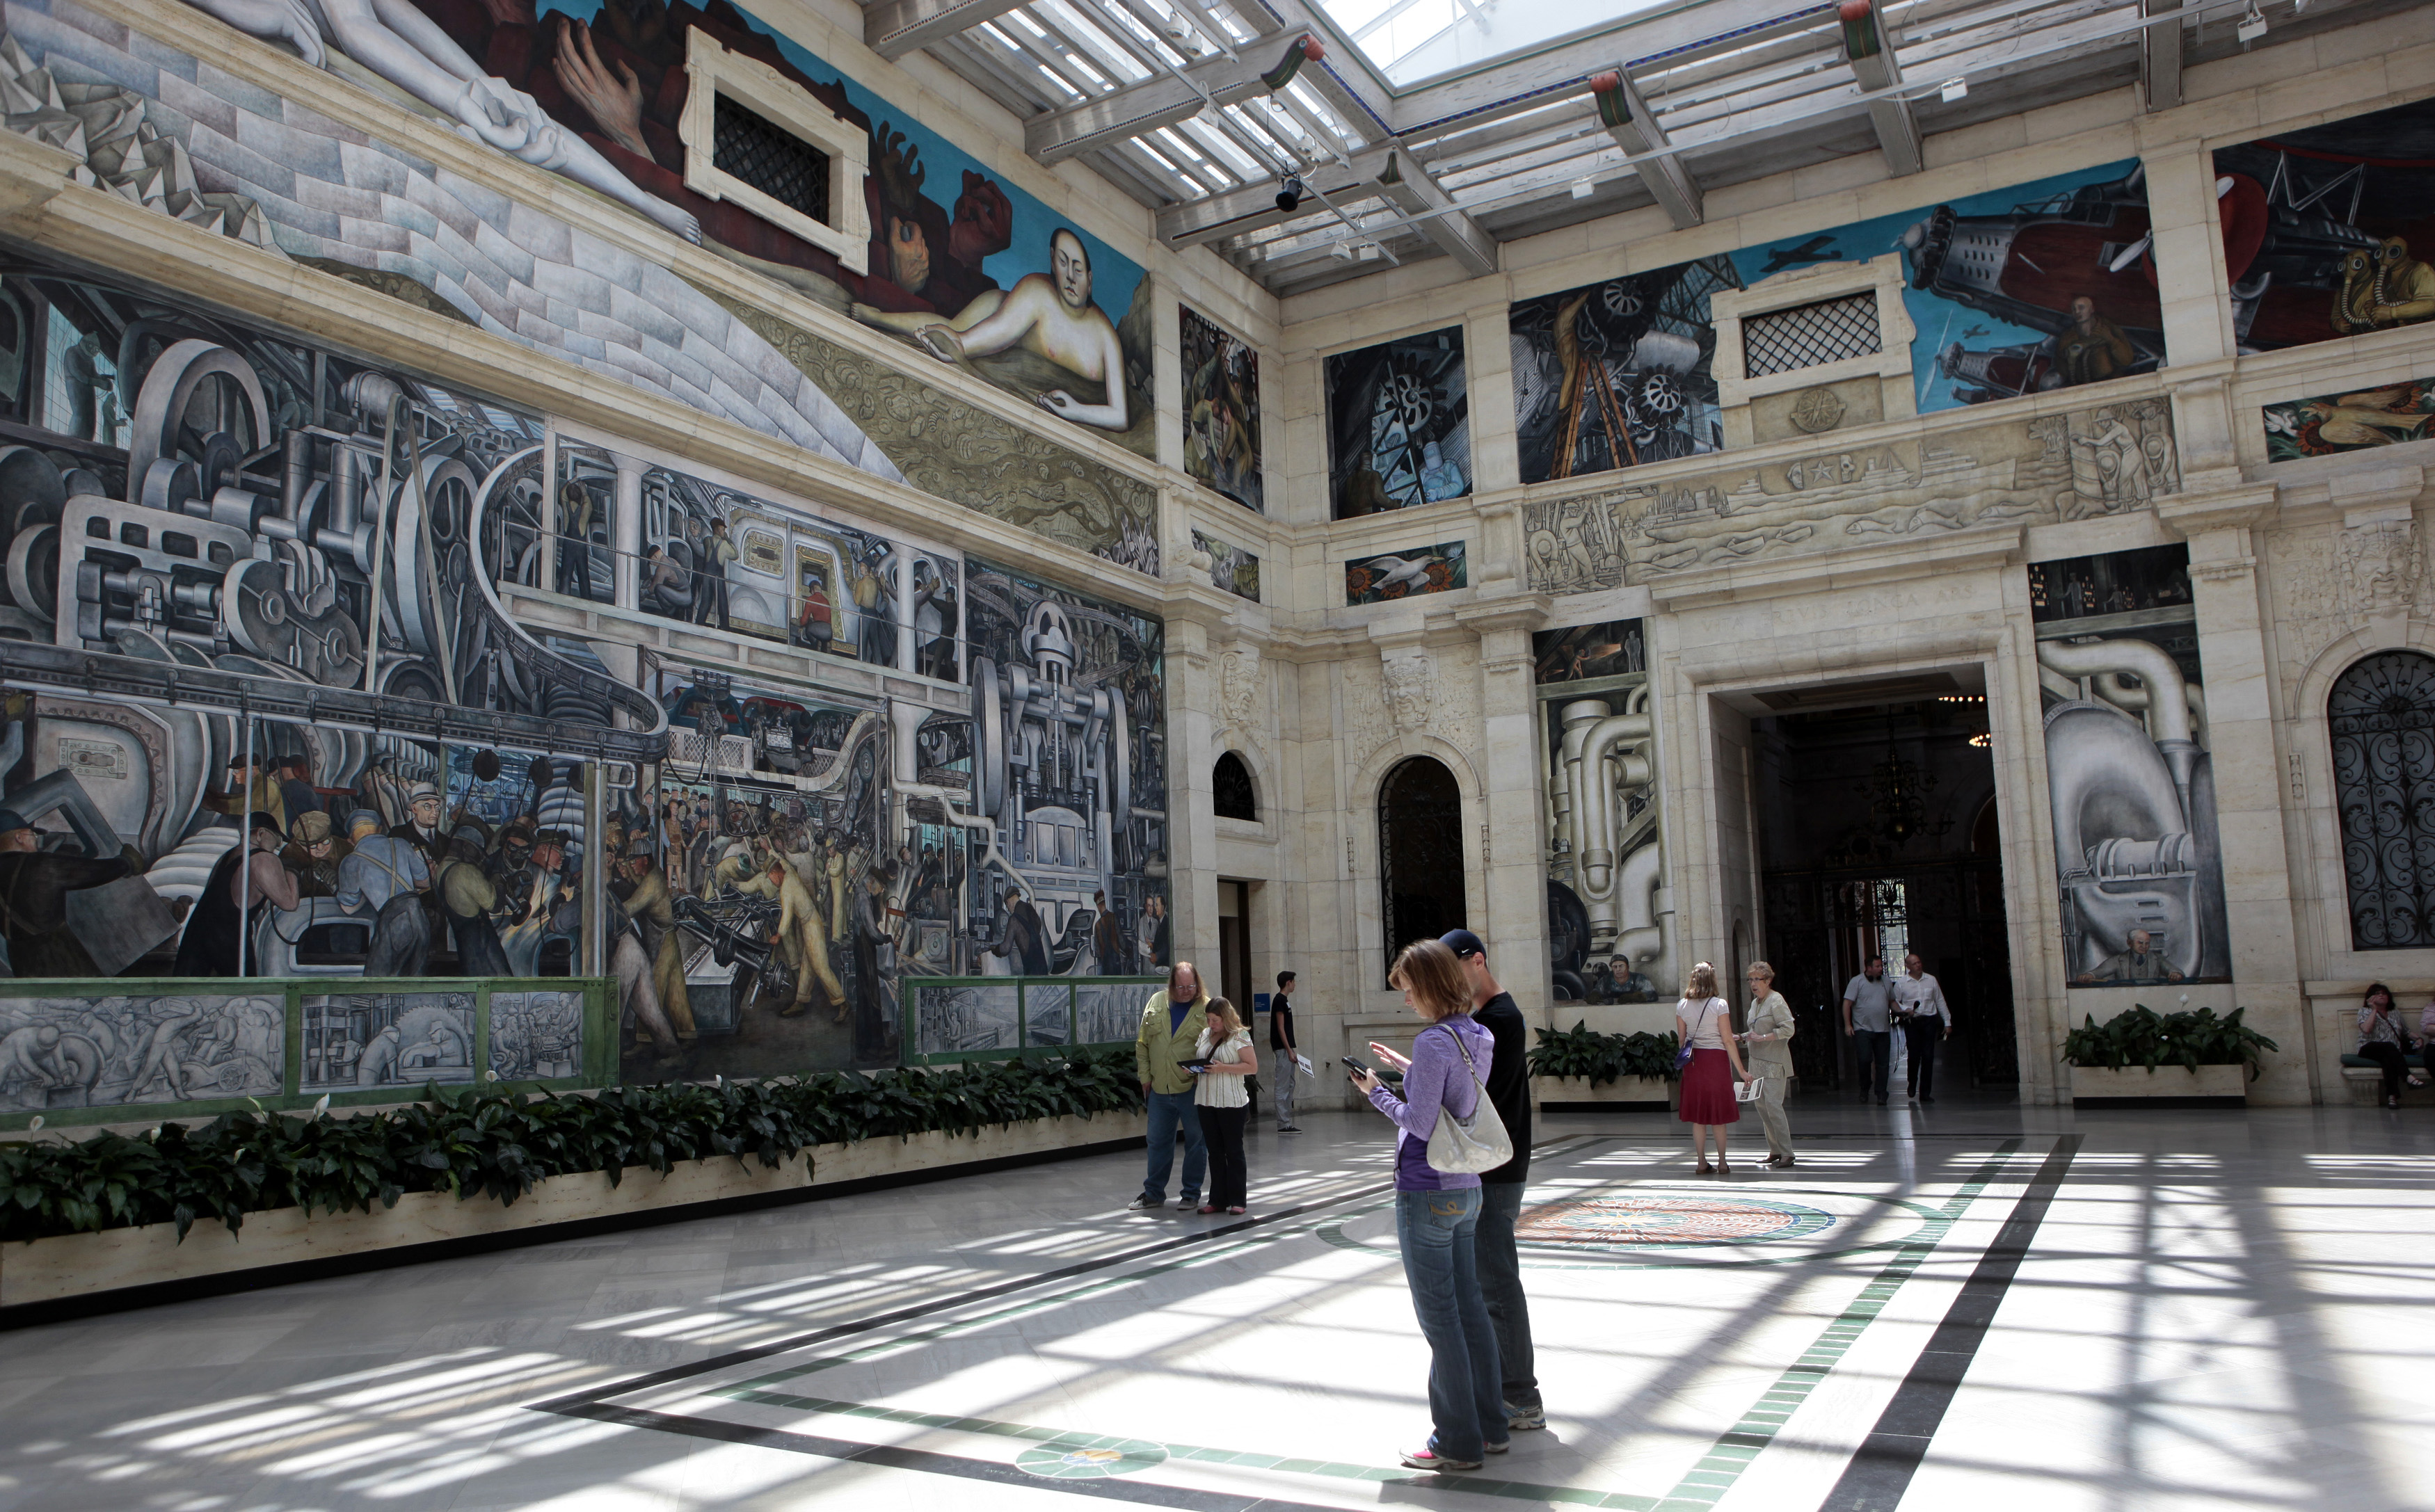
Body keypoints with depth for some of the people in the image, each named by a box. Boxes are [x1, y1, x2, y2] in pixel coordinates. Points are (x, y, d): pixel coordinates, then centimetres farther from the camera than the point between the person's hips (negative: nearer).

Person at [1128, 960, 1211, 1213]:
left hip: (1192, 1088, -3)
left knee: (1195, 1141, 6)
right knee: (1158, 1141, 13)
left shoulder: (1207, 1008, -5)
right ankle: (1153, 1193, 25)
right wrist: (1145, 1076, 7)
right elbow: (1143, 1042, 11)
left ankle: (1192, 1194, 19)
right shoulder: (1156, 1002, 5)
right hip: (1159, 1088, 3)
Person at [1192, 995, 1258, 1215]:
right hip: (1205, 1102, 6)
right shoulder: (1205, 1035, 12)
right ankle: (1218, 1199, 15)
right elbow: (1195, 1058, 21)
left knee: (1234, 1151, 2)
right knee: (1215, 1151, 10)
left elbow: (1252, 1066, -11)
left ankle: (1238, 1200, 8)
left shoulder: (1239, 1036, -7)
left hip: (1232, 1103, -6)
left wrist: (1223, 1068, -20)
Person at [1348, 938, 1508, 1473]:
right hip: (1467, 1189, 9)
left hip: (1426, 1193, -9)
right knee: (1470, 1308, 16)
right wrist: (1406, 1067, 16)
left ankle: (1458, 1442, 10)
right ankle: (1490, 1425, 25)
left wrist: (1377, 1093, -5)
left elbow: (1420, 1123, -20)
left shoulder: (1434, 1042, -20)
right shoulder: (1480, 1038, 7)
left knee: (1439, 1318, 1)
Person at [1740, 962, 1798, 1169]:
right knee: (1761, 1105, 8)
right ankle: (1775, 1150, 17)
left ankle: (1787, 1154, -11)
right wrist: (1742, 1037, 8)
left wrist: (1762, 1038, -20)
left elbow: (1789, 1029, -17)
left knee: (1773, 1105, -14)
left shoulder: (1776, 1001, -9)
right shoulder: (1755, 1002, 16)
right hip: (1757, 1062, 9)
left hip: (1774, 1062, -9)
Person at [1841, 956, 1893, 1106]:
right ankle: (1865, 1088, 8)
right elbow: (1847, 1004, -5)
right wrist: (1847, 1025, -11)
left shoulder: (1886, 983, 13)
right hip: (1863, 1029, -4)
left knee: (1883, 1063, 1)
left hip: (1883, 1030, 4)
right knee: (1865, 1059, -13)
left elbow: (1892, 1002, 23)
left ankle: (1881, 1094, 8)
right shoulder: (1857, 982, -3)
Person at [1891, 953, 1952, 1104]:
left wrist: (1947, 1022, 11)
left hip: (1929, 1021, 2)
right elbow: (1894, 1002, 7)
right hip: (1911, 1022, -2)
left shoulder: (1931, 980, 8)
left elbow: (1940, 1002, 12)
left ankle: (1925, 1093, 4)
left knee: (1928, 1057, -2)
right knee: (1914, 1056, -4)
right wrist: (1905, 1010, -12)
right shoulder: (1901, 983, 2)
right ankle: (1912, 1083, 24)